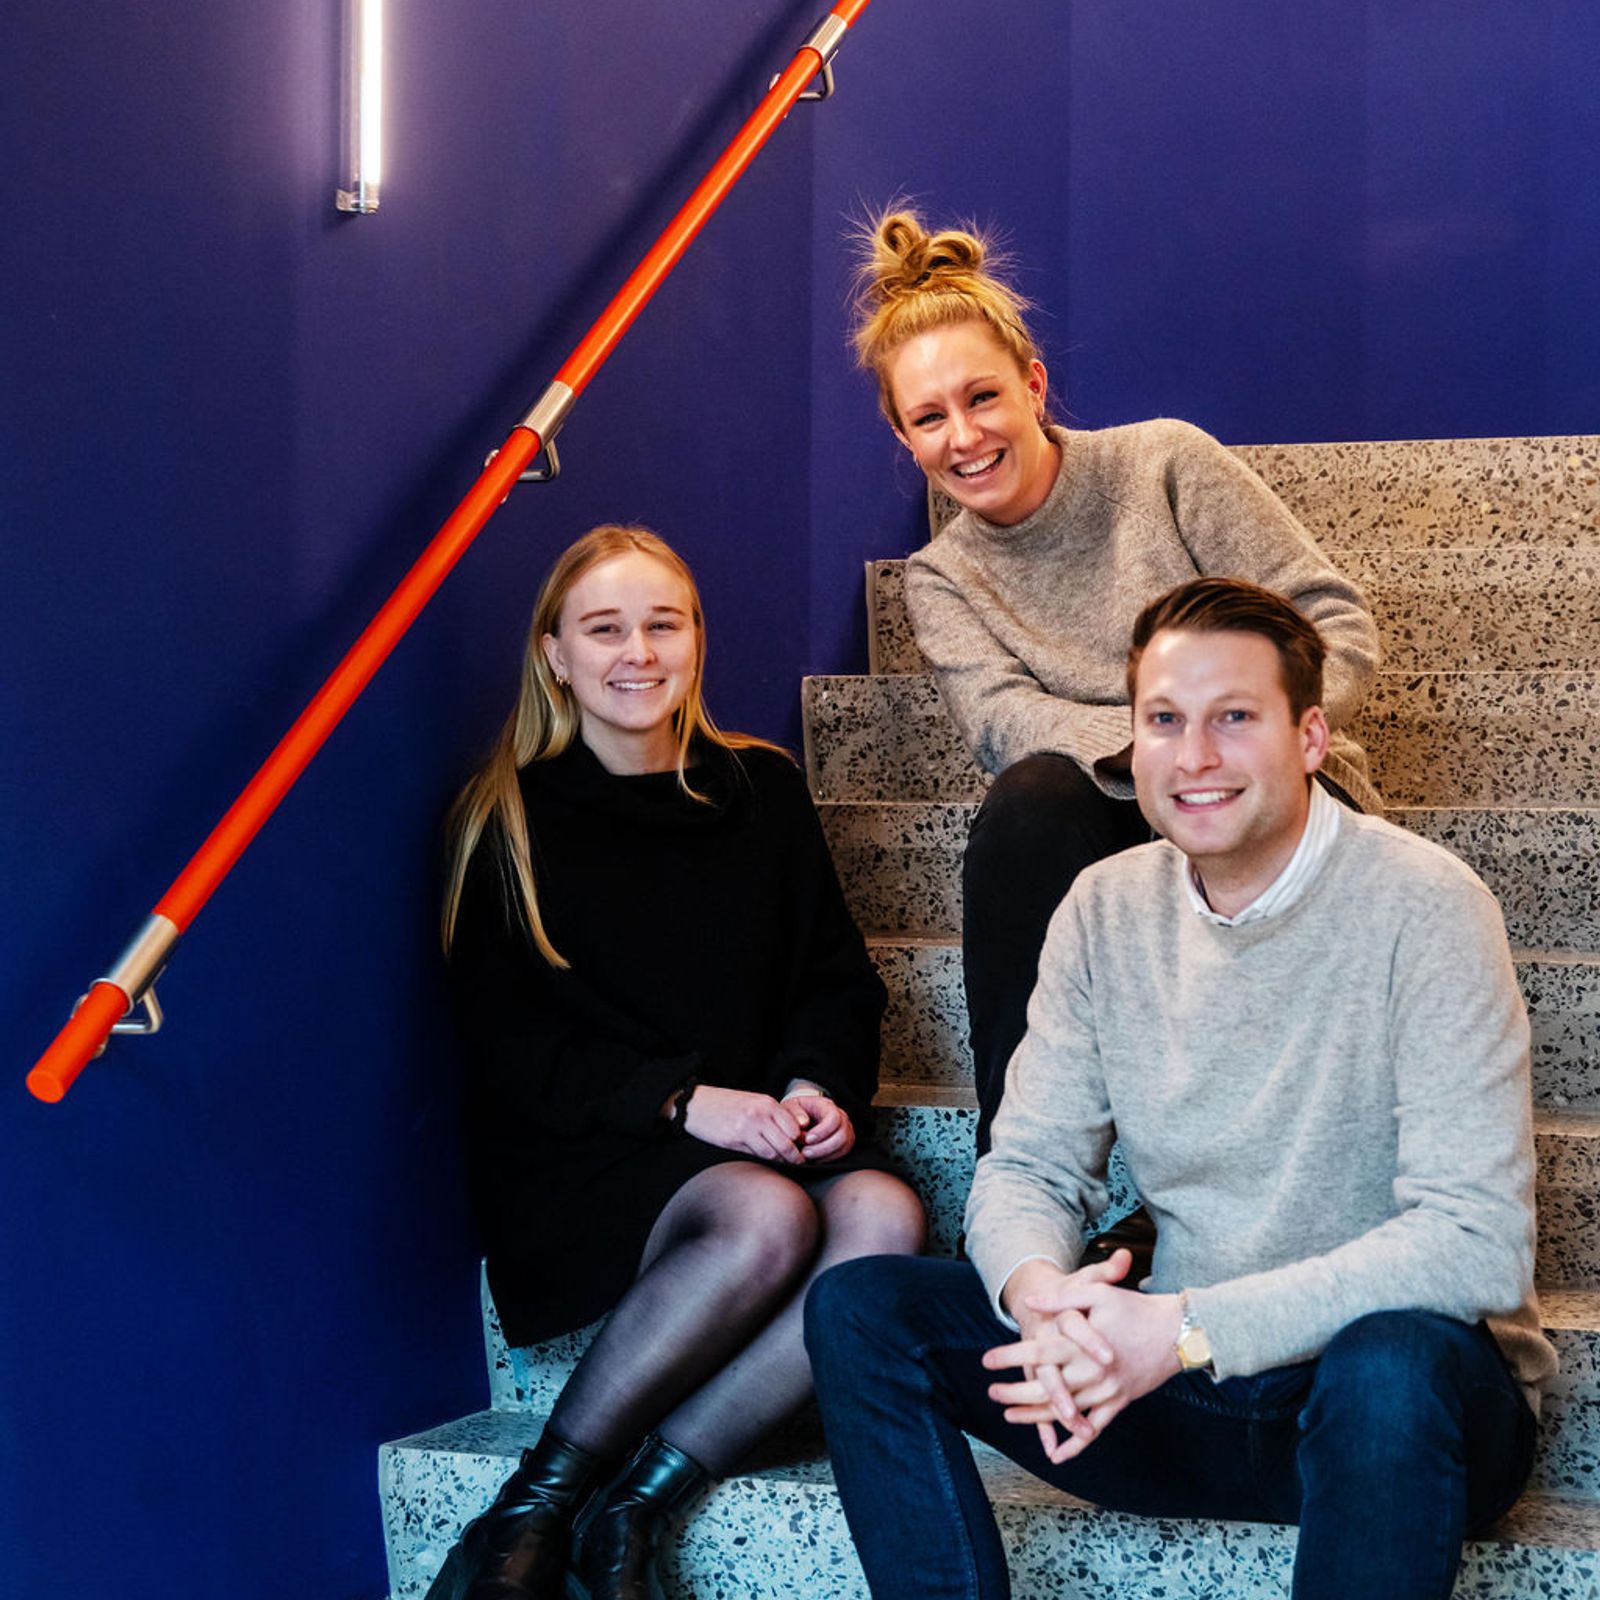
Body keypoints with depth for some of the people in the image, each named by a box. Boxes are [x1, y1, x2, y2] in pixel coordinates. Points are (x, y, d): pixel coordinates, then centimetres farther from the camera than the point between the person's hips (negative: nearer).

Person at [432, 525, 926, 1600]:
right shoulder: (510, 824, 2)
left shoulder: (762, 789, 13)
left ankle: (636, 1508, -29)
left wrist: (817, 1084, -8)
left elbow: (839, 976, 14)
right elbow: (513, 1048, -3)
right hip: (582, 1164, -4)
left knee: (882, 1215, -30)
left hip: (761, 1134, 4)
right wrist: (683, 1101, -17)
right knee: (767, 1218, -35)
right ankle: (533, 1510, -24)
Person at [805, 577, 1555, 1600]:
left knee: (1388, 1362, -39)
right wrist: (1039, 1289, -21)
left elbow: (1477, 1243, -21)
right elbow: (1031, 1166, 4)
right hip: (1189, 1395, 5)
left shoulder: (1421, 909, -14)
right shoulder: (1107, 910, 3)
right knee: (862, 1308, -11)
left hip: (1410, 1398, -4)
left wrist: (1187, 1327, -28)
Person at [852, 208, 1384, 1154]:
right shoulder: (942, 580, 8)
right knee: (1029, 802, -32)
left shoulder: (1166, 464, -1)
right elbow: (1005, 721, -11)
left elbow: (1339, 625, -5)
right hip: (1119, 825, 2)